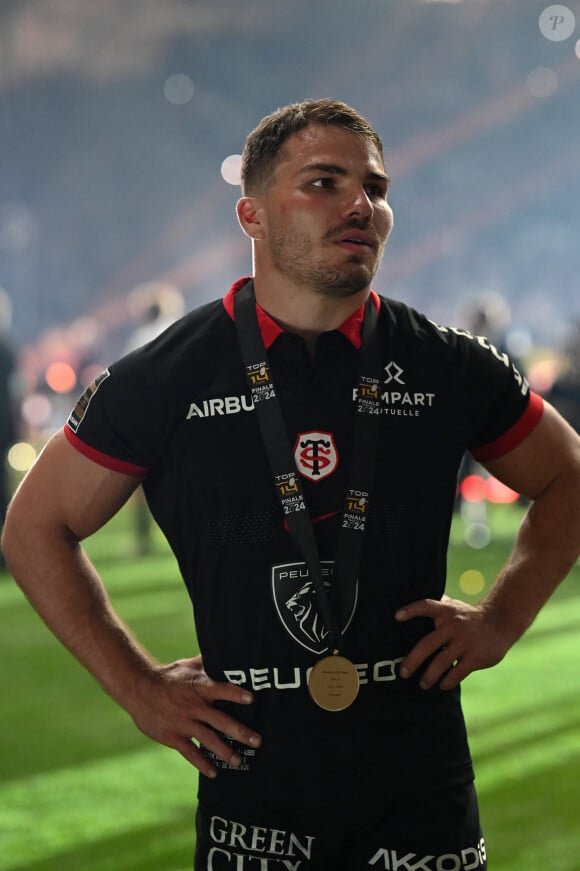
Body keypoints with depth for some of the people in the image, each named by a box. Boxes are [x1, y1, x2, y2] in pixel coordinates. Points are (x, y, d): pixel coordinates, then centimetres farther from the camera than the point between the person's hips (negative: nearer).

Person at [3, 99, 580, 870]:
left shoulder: (450, 369, 3)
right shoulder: (168, 378, -1)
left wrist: (502, 619, 6)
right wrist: (137, 685, 3)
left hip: (422, 793, 1)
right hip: (253, 791, -1)